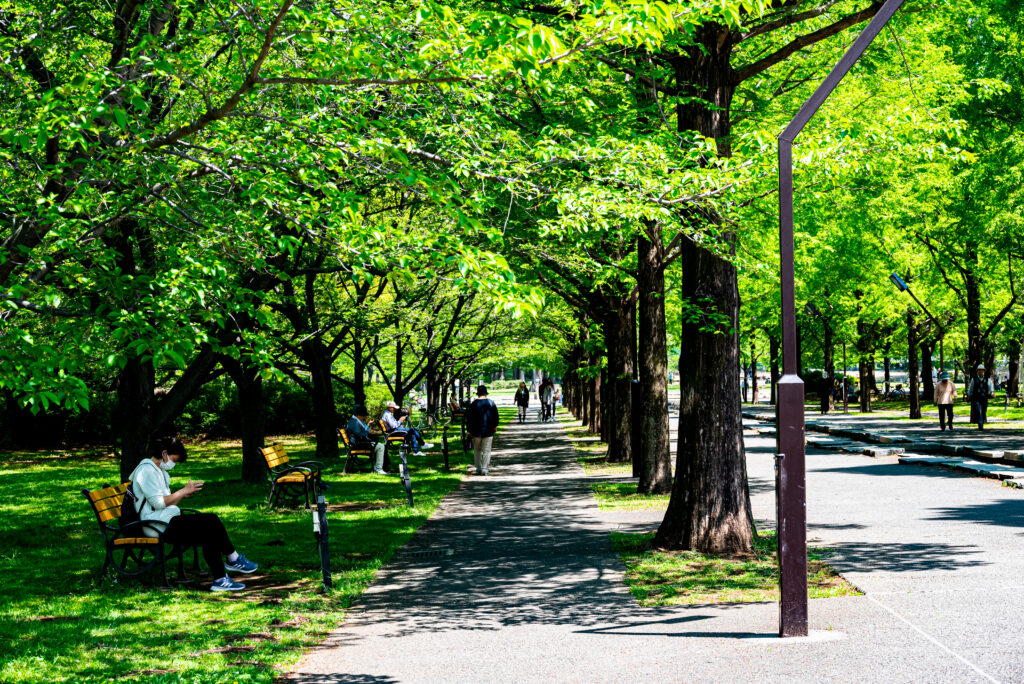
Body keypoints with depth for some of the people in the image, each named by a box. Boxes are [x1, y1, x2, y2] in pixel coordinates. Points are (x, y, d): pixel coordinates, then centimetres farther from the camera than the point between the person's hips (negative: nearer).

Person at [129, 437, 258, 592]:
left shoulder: (159, 471, 22)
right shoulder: (147, 470, -11)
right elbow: (158, 503, -19)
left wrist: (183, 494, 7)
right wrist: (183, 491, -12)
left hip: (167, 522, 11)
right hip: (159, 526, -11)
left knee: (210, 534, -5)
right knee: (211, 521, -18)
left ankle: (220, 580, -5)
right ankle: (233, 559, -7)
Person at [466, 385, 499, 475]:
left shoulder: (473, 404, -6)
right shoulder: (491, 403, -2)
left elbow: (469, 418, -4)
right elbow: (496, 416, 7)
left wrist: (468, 429, 4)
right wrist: (495, 426, 21)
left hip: (476, 431, 0)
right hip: (488, 430, 0)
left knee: (477, 450, 12)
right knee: (486, 450, 3)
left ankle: (478, 468, 13)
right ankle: (484, 469, -5)